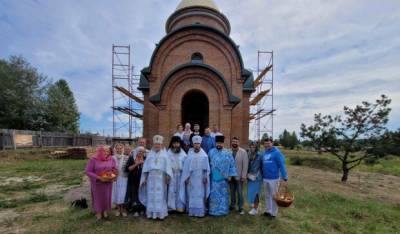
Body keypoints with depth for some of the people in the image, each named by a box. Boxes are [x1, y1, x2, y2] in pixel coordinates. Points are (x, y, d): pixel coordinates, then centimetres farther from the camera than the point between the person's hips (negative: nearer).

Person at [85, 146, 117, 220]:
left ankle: (105, 211, 32)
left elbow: (114, 169, 6)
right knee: (98, 197, 13)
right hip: (97, 183, -2)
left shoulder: (111, 159, -6)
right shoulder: (93, 159, -16)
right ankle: (98, 212, 33)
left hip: (108, 182, 3)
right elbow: (88, 171, -16)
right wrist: (99, 178, -23)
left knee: (107, 197, 13)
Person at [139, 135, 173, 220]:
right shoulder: (150, 154, 9)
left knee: (160, 196, 1)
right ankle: (152, 213, 14)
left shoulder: (164, 154, 4)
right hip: (151, 178, 2)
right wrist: (144, 178, 6)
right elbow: (146, 166, 10)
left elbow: (167, 165, -4)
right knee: (151, 195, 5)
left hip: (161, 178, -2)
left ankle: (161, 213, 9)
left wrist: (167, 176, -14)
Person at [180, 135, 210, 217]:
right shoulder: (190, 154, -1)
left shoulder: (204, 155, -3)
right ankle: (191, 211, 20)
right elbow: (186, 167, 0)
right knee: (191, 195, 8)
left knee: (200, 195, 5)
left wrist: (205, 177, -4)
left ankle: (200, 211, 17)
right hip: (191, 178, 1)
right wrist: (186, 177, -3)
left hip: (200, 178, -1)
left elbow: (206, 168, 0)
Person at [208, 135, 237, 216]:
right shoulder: (211, 152, 1)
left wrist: (230, 175, -3)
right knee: (214, 194, 5)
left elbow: (232, 164, 2)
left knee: (223, 194, 11)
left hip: (224, 178, 1)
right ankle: (213, 210, 19)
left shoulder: (227, 153, 0)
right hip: (214, 178, 0)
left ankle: (223, 210, 26)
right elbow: (208, 163, 5)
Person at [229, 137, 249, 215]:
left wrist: (243, 176, -10)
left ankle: (240, 208, 21)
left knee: (240, 193, 5)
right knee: (232, 192, 15)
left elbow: (245, 165, -8)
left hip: (239, 177, -2)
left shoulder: (243, 152, -7)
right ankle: (232, 205, 32)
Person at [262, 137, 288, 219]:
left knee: (273, 196, 8)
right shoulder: (264, 153, 7)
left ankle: (274, 213, 24)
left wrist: (284, 179, -18)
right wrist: (262, 176, 13)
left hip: (273, 178, -6)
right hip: (265, 178, 6)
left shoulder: (277, 152, -13)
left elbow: (282, 166, -16)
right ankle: (268, 211, 33)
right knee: (267, 196, 18)